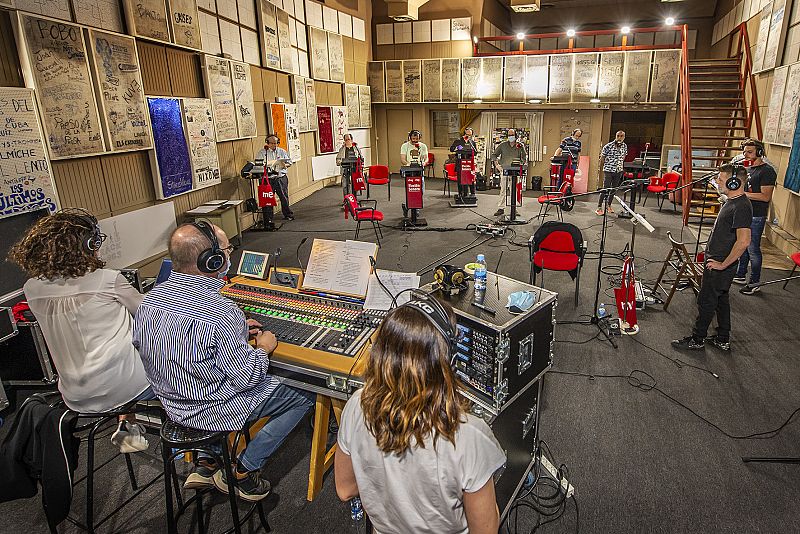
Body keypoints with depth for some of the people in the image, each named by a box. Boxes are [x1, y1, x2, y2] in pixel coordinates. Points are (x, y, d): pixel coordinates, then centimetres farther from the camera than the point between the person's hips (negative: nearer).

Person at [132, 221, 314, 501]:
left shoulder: (151, 297, -8)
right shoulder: (221, 313, -32)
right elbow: (246, 378, -24)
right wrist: (263, 348, -5)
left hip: (171, 402, 8)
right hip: (212, 411, -7)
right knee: (304, 394, 4)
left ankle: (207, 464, 28)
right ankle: (242, 472, 12)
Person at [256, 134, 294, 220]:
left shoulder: (282, 151, 11)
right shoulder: (262, 152, 6)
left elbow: (289, 163, 15)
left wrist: (284, 165, -7)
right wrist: (264, 165, -17)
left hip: (281, 178, 1)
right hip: (268, 179, -1)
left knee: (284, 197, 2)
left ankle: (288, 214, 15)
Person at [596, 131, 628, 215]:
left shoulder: (625, 146, 4)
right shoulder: (608, 146, -11)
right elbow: (602, 158, -2)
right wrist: (601, 169, 5)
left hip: (618, 171, 5)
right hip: (608, 170, -5)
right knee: (605, 189, -10)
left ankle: (608, 205, 24)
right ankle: (599, 207, -6)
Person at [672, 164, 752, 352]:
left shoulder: (741, 207, -23)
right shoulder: (732, 201, 9)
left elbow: (743, 241, -30)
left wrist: (723, 264, -22)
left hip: (719, 267, -10)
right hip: (717, 262, 10)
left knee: (706, 302, 1)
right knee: (721, 300, 18)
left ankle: (697, 340, 15)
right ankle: (723, 340, 30)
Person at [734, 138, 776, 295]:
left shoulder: (767, 171, -14)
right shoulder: (748, 168, 13)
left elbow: (765, 196, -21)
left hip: (756, 217, -9)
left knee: (753, 249, -3)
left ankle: (754, 283, 7)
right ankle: (740, 276, 29)